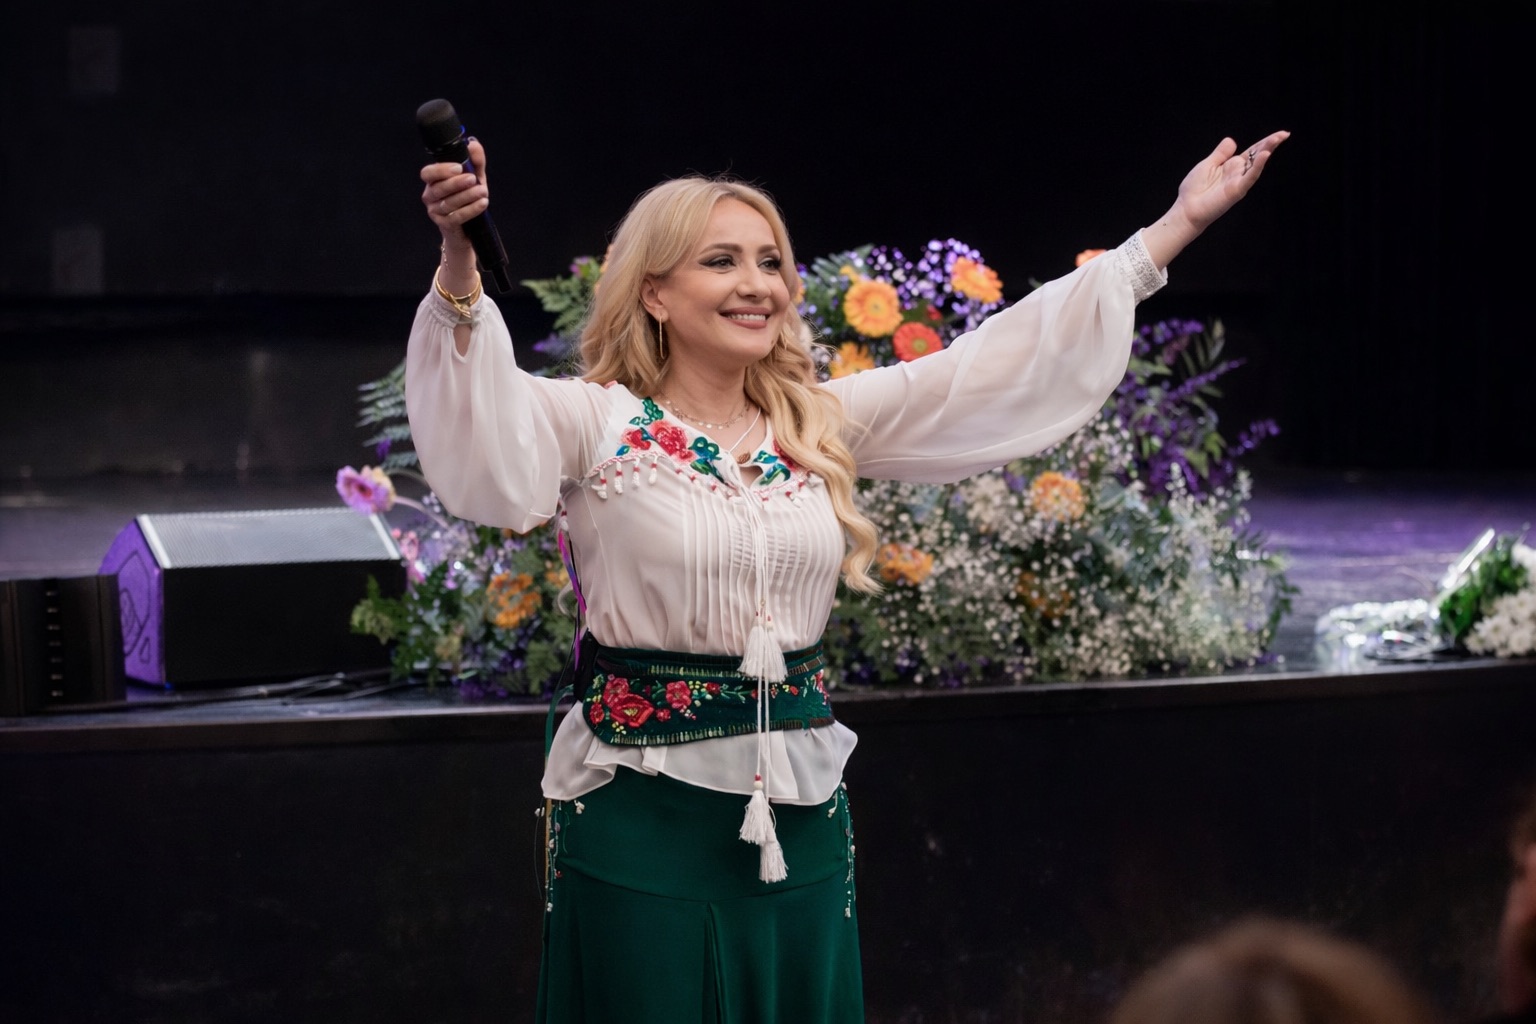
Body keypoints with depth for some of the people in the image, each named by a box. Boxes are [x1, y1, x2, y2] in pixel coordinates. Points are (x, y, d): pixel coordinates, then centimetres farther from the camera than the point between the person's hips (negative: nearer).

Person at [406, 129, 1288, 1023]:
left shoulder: (825, 424, 8)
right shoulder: (601, 427, -6)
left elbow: (1010, 359, 9)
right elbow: (485, 416, -26)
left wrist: (1178, 224, 8)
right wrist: (460, 269, -44)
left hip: (802, 806, 5)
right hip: (643, 808, -5)